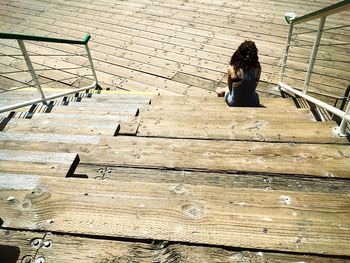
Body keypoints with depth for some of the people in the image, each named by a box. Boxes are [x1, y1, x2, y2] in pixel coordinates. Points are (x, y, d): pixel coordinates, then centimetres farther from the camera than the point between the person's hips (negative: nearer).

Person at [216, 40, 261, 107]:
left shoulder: (232, 69, -24)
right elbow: (255, 85, 1)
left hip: (234, 104, -1)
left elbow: (230, 87, -5)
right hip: (252, 103, 1)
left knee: (219, 91, 33)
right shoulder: (257, 68, -18)